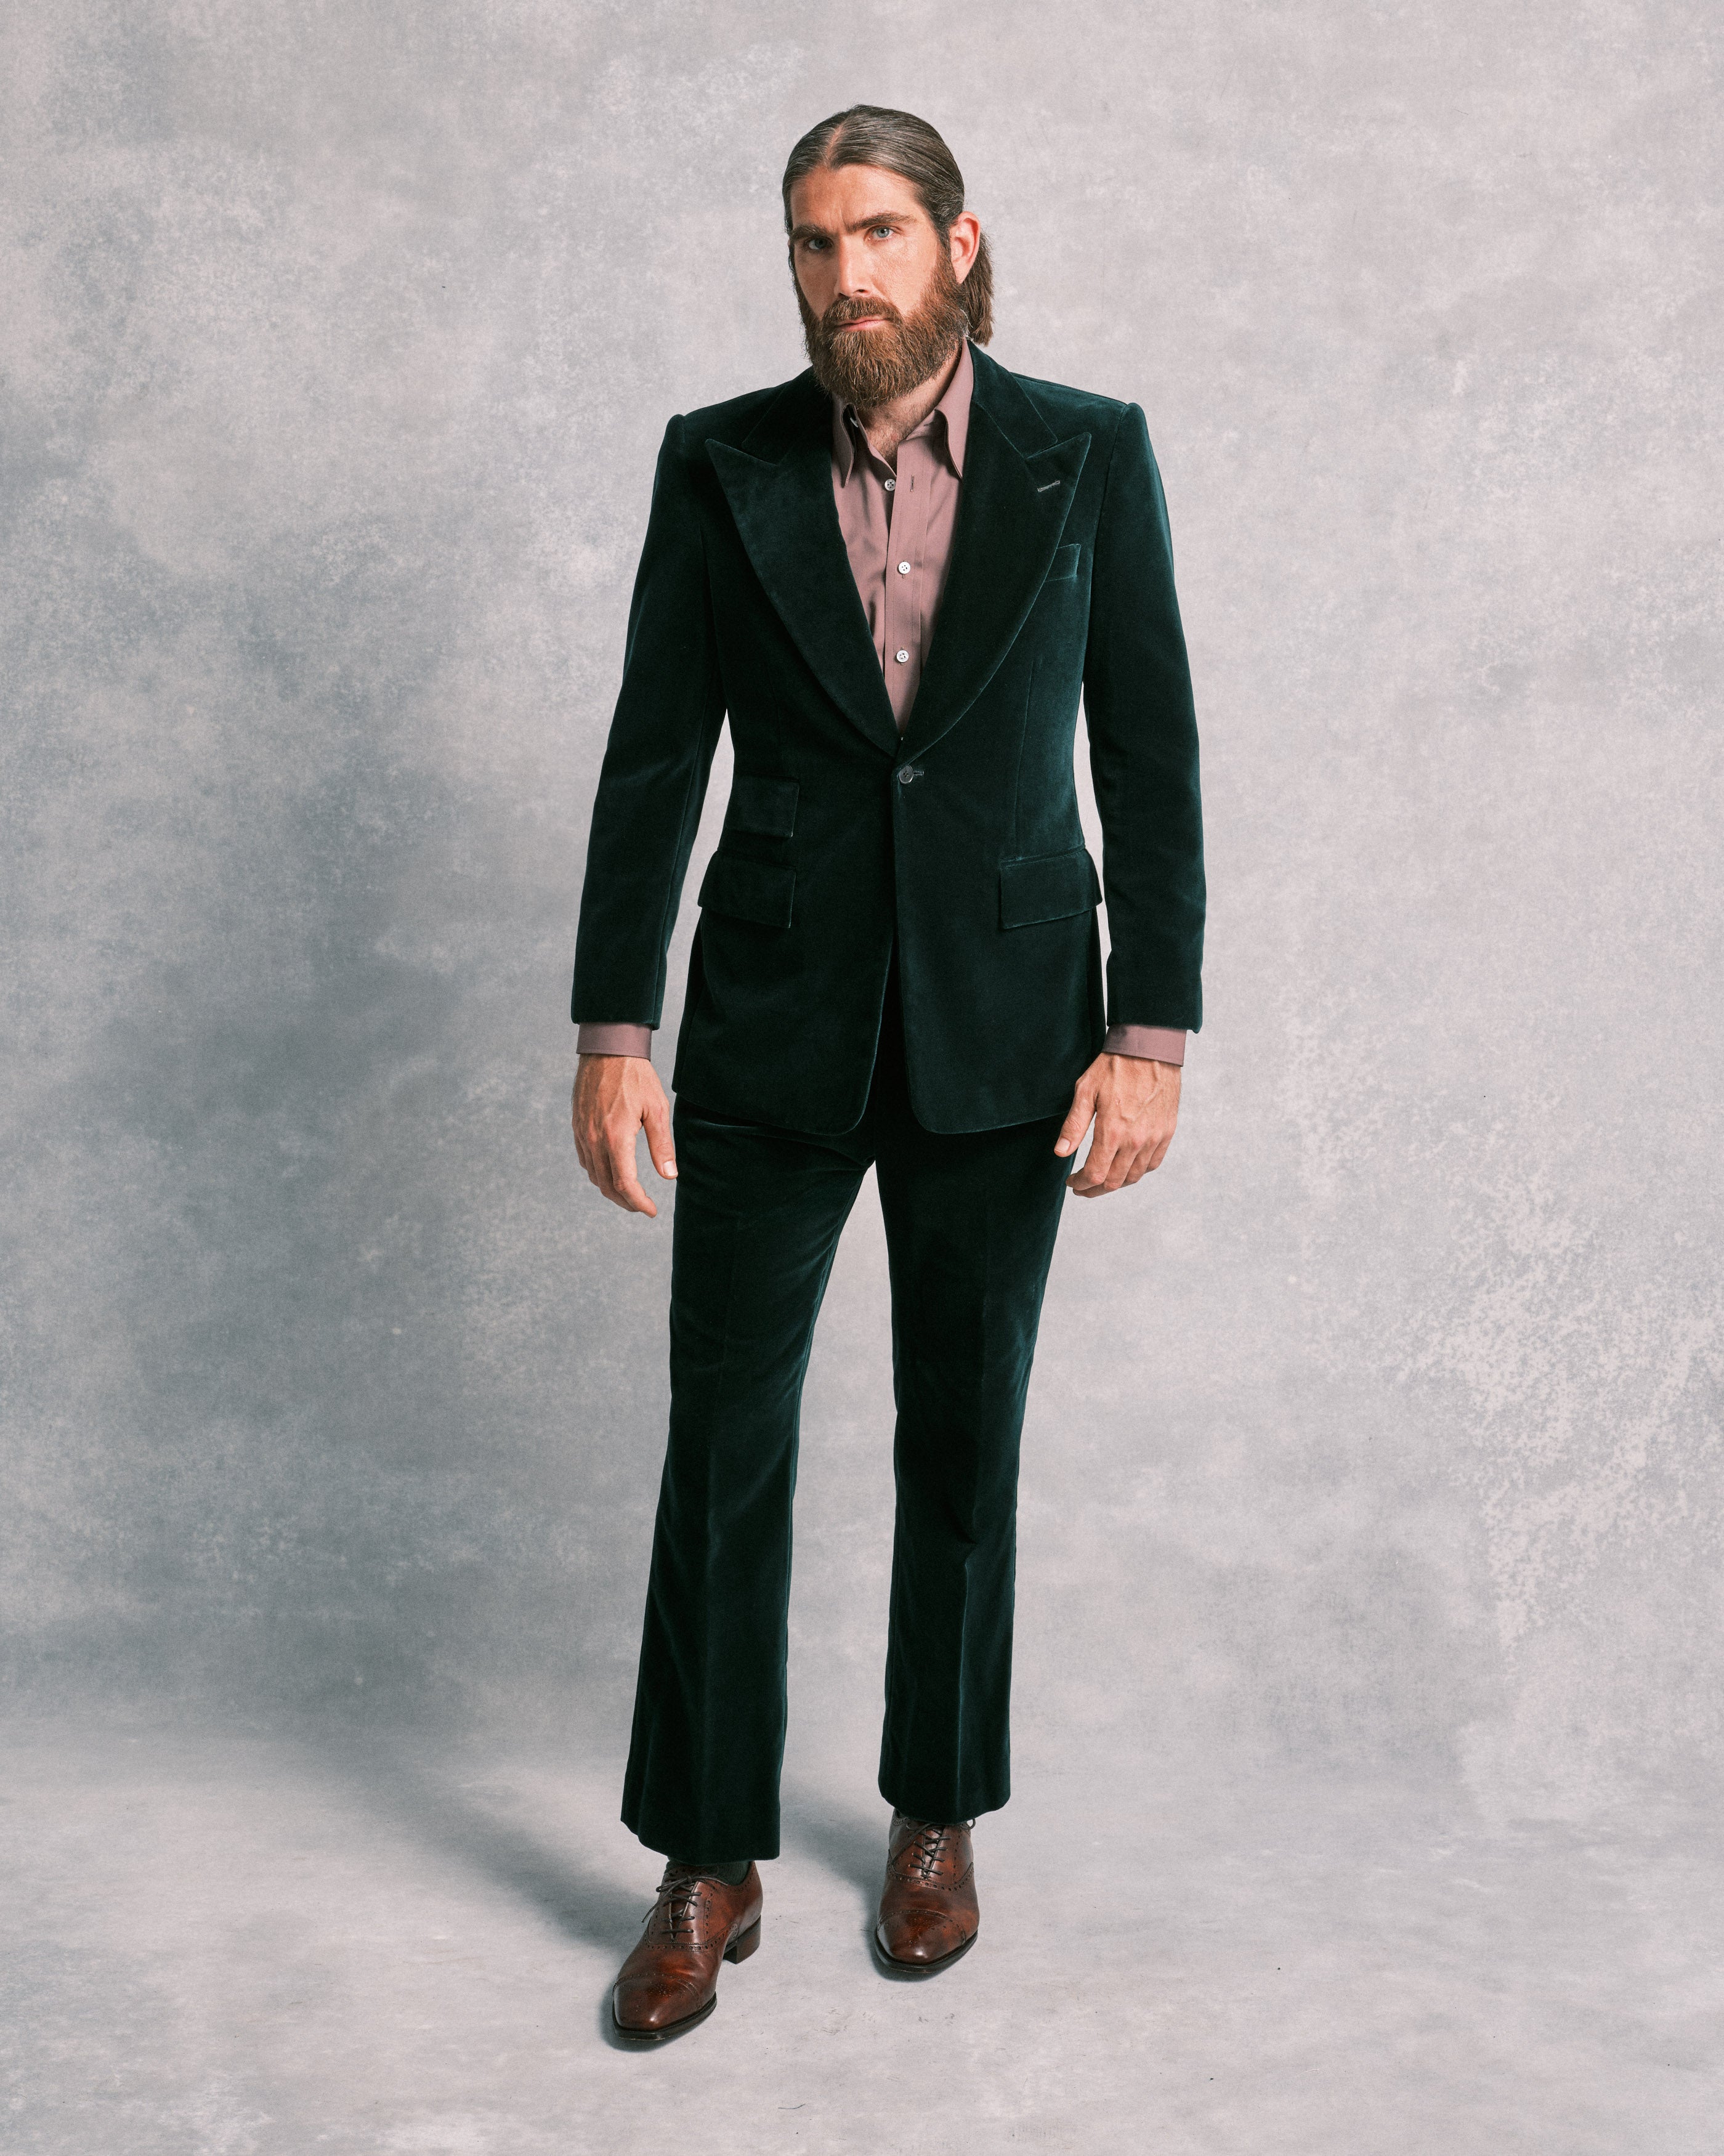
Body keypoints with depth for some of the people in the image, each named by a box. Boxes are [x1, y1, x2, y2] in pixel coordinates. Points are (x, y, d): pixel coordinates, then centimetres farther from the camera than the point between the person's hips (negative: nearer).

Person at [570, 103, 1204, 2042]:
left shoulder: (1088, 454, 0)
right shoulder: (720, 464, 2)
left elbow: (1149, 755, 0)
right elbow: (654, 756, 2)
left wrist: (1152, 1031, -6)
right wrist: (611, 1031, -3)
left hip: (1001, 1029, 0)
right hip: (774, 1027, 1)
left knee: (965, 1443, 11)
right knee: (722, 1442, 3)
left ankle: (938, 1817, 31)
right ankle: (709, 1863, 19)